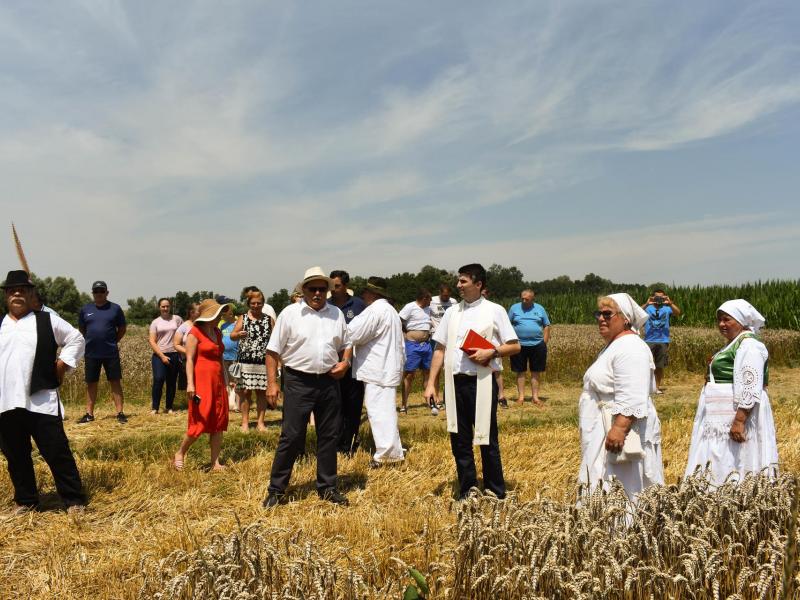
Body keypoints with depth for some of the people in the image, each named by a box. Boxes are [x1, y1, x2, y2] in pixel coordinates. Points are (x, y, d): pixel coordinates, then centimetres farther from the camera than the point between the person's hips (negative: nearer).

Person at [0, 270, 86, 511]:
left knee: (57, 452, -3)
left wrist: (62, 365, -3)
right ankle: (25, 501, 27)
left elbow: (76, 339, 7)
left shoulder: (47, 321, 3)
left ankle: (74, 501, 5)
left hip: (41, 402, -4)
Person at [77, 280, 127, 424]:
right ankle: (89, 414, 16)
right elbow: (81, 329, 17)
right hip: (91, 353, 2)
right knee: (91, 383, 8)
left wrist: (113, 341, 3)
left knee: (115, 382, -1)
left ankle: (120, 413, 2)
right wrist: (92, 341, 9)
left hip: (111, 353, -2)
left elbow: (122, 328, 9)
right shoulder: (85, 309, 6)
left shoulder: (115, 308, 1)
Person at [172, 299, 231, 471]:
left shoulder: (217, 332, 14)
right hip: (201, 381, -7)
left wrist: (224, 381, 19)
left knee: (218, 423, 4)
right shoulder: (195, 332, -7)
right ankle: (179, 454, 17)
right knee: (199, 423, -5)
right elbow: (189, 359, -12)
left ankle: (215, 463, 10)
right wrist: (190, 383, -20)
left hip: (217, 382, 7)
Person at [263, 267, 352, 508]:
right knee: (291, 437, -3)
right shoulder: (290, 313, -4)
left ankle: (327, 487, 23)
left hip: (329, 382, 4)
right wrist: (272, 383, -9)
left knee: (329, 436, 10)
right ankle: (276, 489, 10)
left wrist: (345, 362, -2)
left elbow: (345, 345, 19)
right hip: (298, 382, -4)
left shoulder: (336, 314, 8)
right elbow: (273, 351, -3)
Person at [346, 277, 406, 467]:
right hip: (390, 369, 10)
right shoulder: (391, 310, 21)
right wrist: (400, 362, 25)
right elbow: (401, 343, 24)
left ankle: (386, 454, -8)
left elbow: (354, 334, -18)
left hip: (377, 371, -10)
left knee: (379, 412, -8)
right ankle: (392, 452, 20)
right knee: (386, 411, 15)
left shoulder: (374, 310, -14)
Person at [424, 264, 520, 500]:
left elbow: (515, 346, 0)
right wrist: (431, 383, 6)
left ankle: (496, 495, 17)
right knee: (459, 441, 10)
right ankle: (466, 494, 23)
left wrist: (491, 352, -16)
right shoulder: (452, 312, 11)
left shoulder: (495, 311, 0)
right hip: (455, 382, 4)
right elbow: (440, 349, 12)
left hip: (482, 382, -4)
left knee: (487, 441, 3)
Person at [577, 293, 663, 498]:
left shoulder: (629, 348, -16)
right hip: (604, 434, 11)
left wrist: (619, 429, -32)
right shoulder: (614, 346, 18)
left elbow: (631, 400, -26)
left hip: (621, 434, -11)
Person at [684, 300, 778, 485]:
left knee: (733, 463, -7)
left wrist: (739, 420, -28)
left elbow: (750, 388, -24)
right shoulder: (734, 344, 16)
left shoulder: (749, 346, -15)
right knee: (720, 464, 12)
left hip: (738, 414, -10)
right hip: (722, 418, 10)